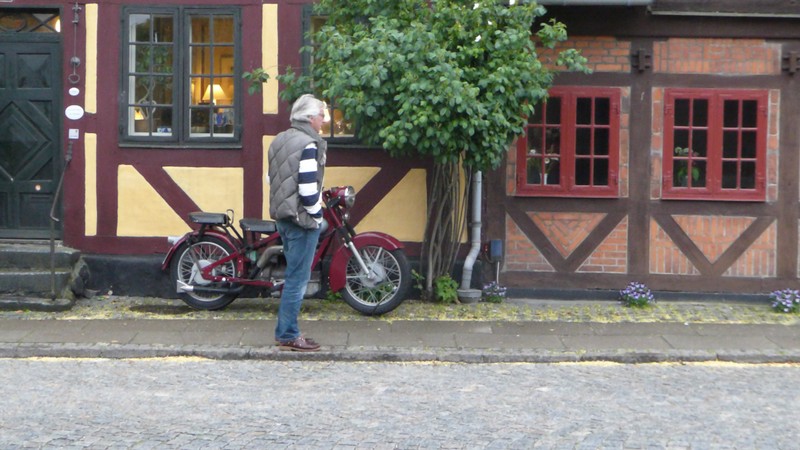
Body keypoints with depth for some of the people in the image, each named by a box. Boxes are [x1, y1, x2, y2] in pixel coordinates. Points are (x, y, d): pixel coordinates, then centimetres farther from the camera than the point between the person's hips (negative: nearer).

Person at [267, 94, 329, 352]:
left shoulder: (279, 140, 12)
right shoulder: (308, 145, -17)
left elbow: (272, 179, 18)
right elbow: (308, 189, -22)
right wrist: (316, 215, -9)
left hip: (282, 216, 10)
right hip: (302, 221, -9)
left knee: (294, 275, 17)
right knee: (298, 278, -3)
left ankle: (286, 331, 22)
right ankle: (288, 336, 2)